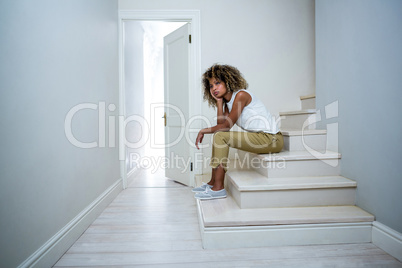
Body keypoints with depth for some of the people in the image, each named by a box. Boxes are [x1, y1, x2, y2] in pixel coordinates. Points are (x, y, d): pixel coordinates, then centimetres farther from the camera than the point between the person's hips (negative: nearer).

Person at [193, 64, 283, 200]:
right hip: (259, 137, 10)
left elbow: (227, 126, -15)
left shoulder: (241, 95, -13)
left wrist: (204, 131, -4)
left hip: (271, 139, -10)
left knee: (220, 136, -17)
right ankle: (213, 182, 14)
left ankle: (218, 188, -13)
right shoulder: (228, 102, 14)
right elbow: (221, 124, 1)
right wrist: (219, 101, 1)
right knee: (219, 135, 12)